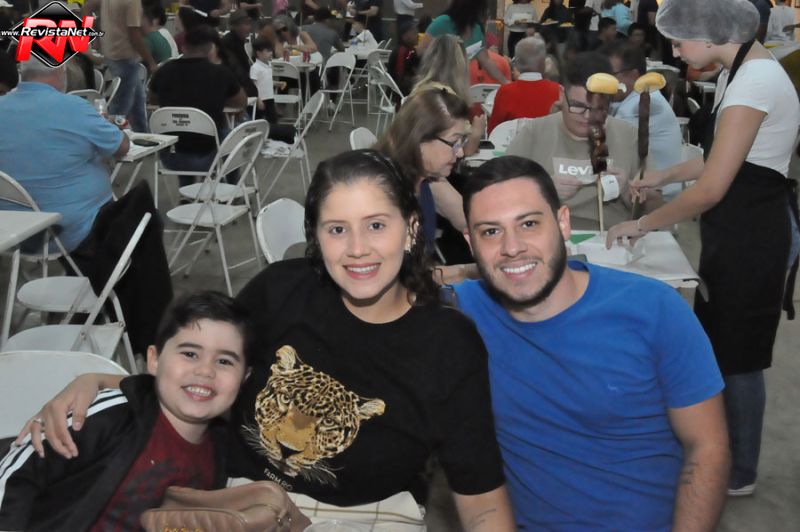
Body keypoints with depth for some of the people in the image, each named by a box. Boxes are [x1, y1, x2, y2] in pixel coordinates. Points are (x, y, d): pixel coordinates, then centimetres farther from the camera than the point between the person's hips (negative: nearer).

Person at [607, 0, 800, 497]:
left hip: (753, 233, -9)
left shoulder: (754, 80, -22)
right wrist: (665, 174, 18)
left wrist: (642, 224, -13)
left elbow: (712, 189, -23)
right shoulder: (739, 70, 9)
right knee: (720, 345, 18)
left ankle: (740, 474, 24)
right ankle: (725, 452, 36)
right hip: (740, 229, 9)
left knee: (738, 356, 5)